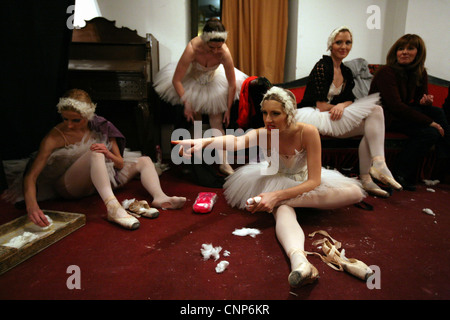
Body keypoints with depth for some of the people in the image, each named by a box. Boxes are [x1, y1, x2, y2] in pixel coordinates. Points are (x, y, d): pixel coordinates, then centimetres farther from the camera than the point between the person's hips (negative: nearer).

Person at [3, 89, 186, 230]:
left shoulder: (100, 127, -5)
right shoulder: (55, 137, -14)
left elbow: (120, 164, -4)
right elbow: (31, 175, -21)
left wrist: (109, 155, -27)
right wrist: (31, 205, -40)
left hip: (100, 179, 5)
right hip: (70, 187, -5)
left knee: (145, 160, -4)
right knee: (95, 153, -34)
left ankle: (159, 197, -32)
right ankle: (113, 208, -53)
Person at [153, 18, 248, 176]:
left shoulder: (224, 53, -32)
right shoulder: (193, 48, -36)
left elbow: (232, 84, -19)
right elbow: (176, 80, -28)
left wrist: (228, 109, -14)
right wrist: (187, 104, -25)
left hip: (214, 82, 1)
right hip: (192, 80, -1)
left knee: (217, 121, -6)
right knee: (194, 121, 1)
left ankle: (224, 162, -3)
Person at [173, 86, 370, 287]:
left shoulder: (308, 133, -26)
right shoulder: (261, 134, -22)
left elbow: (314, 181, -27)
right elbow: (236, 142, -45)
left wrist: (277, 196, -40)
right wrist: (204, 142, -67)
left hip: (305, 184, 2)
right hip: (275, 180, -1)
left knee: (354, 193, -25)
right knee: (283, 211, -37)